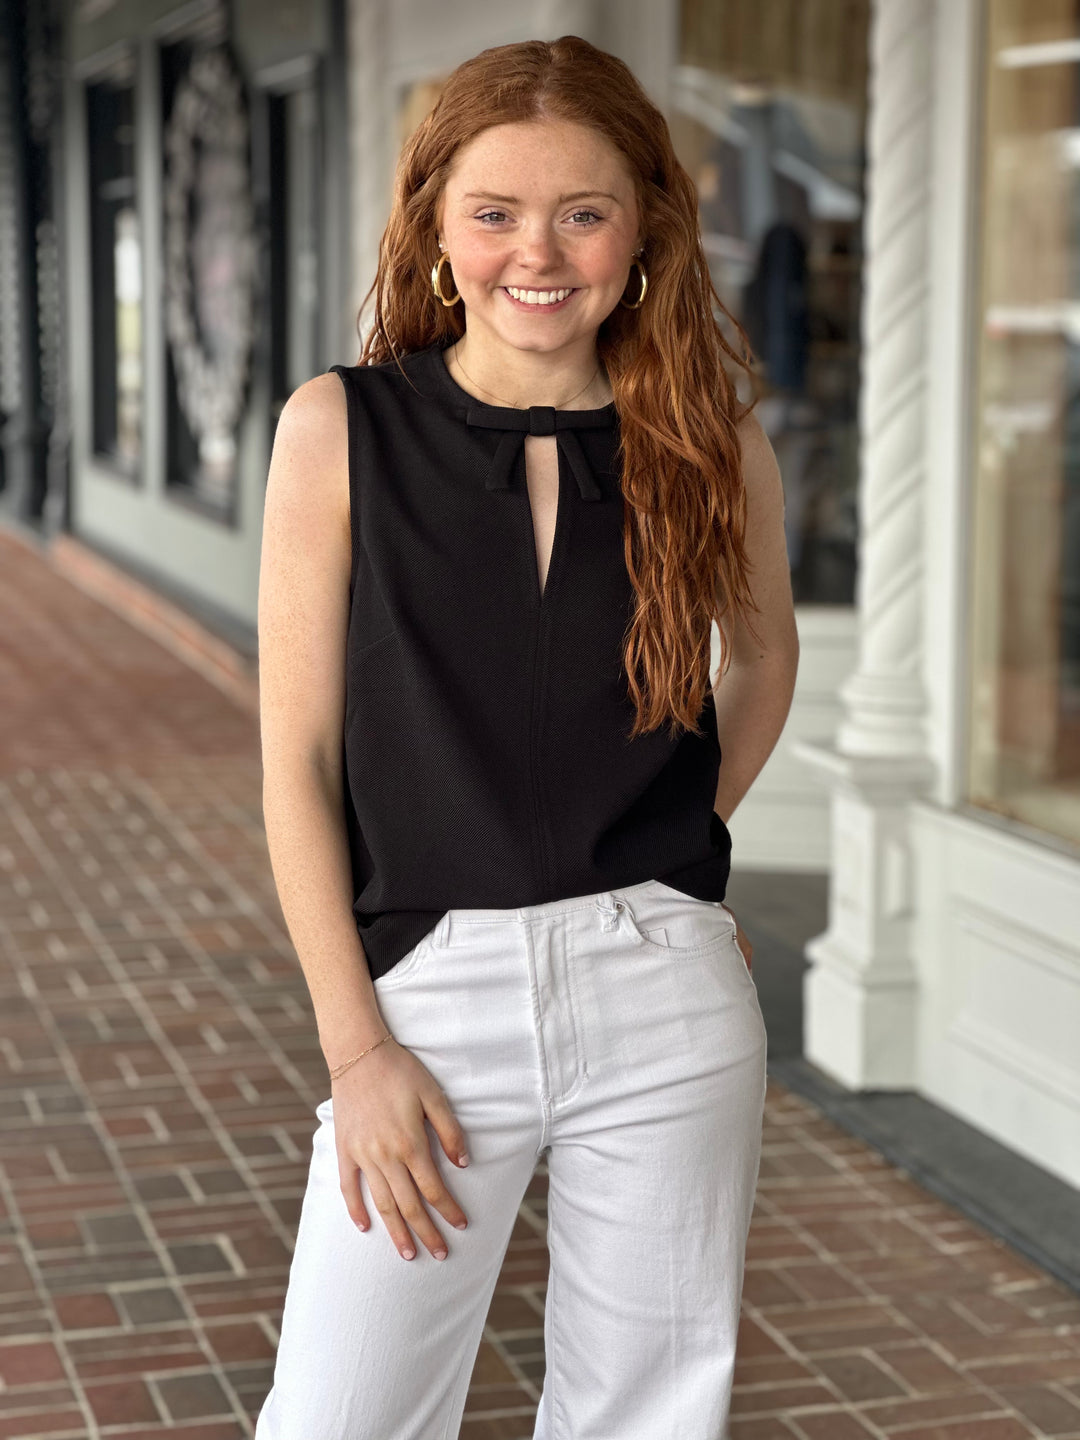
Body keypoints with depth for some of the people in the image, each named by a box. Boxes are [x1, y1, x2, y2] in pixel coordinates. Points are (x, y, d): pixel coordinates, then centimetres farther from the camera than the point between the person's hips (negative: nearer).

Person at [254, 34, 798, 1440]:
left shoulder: (714, 447, 1)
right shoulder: (343, 429, -3)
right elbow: (299, 758, -2)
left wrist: (669, 856, 8)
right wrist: (355, 1046, -7)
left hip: (669, 1001, 2)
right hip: (433, 991, -1)